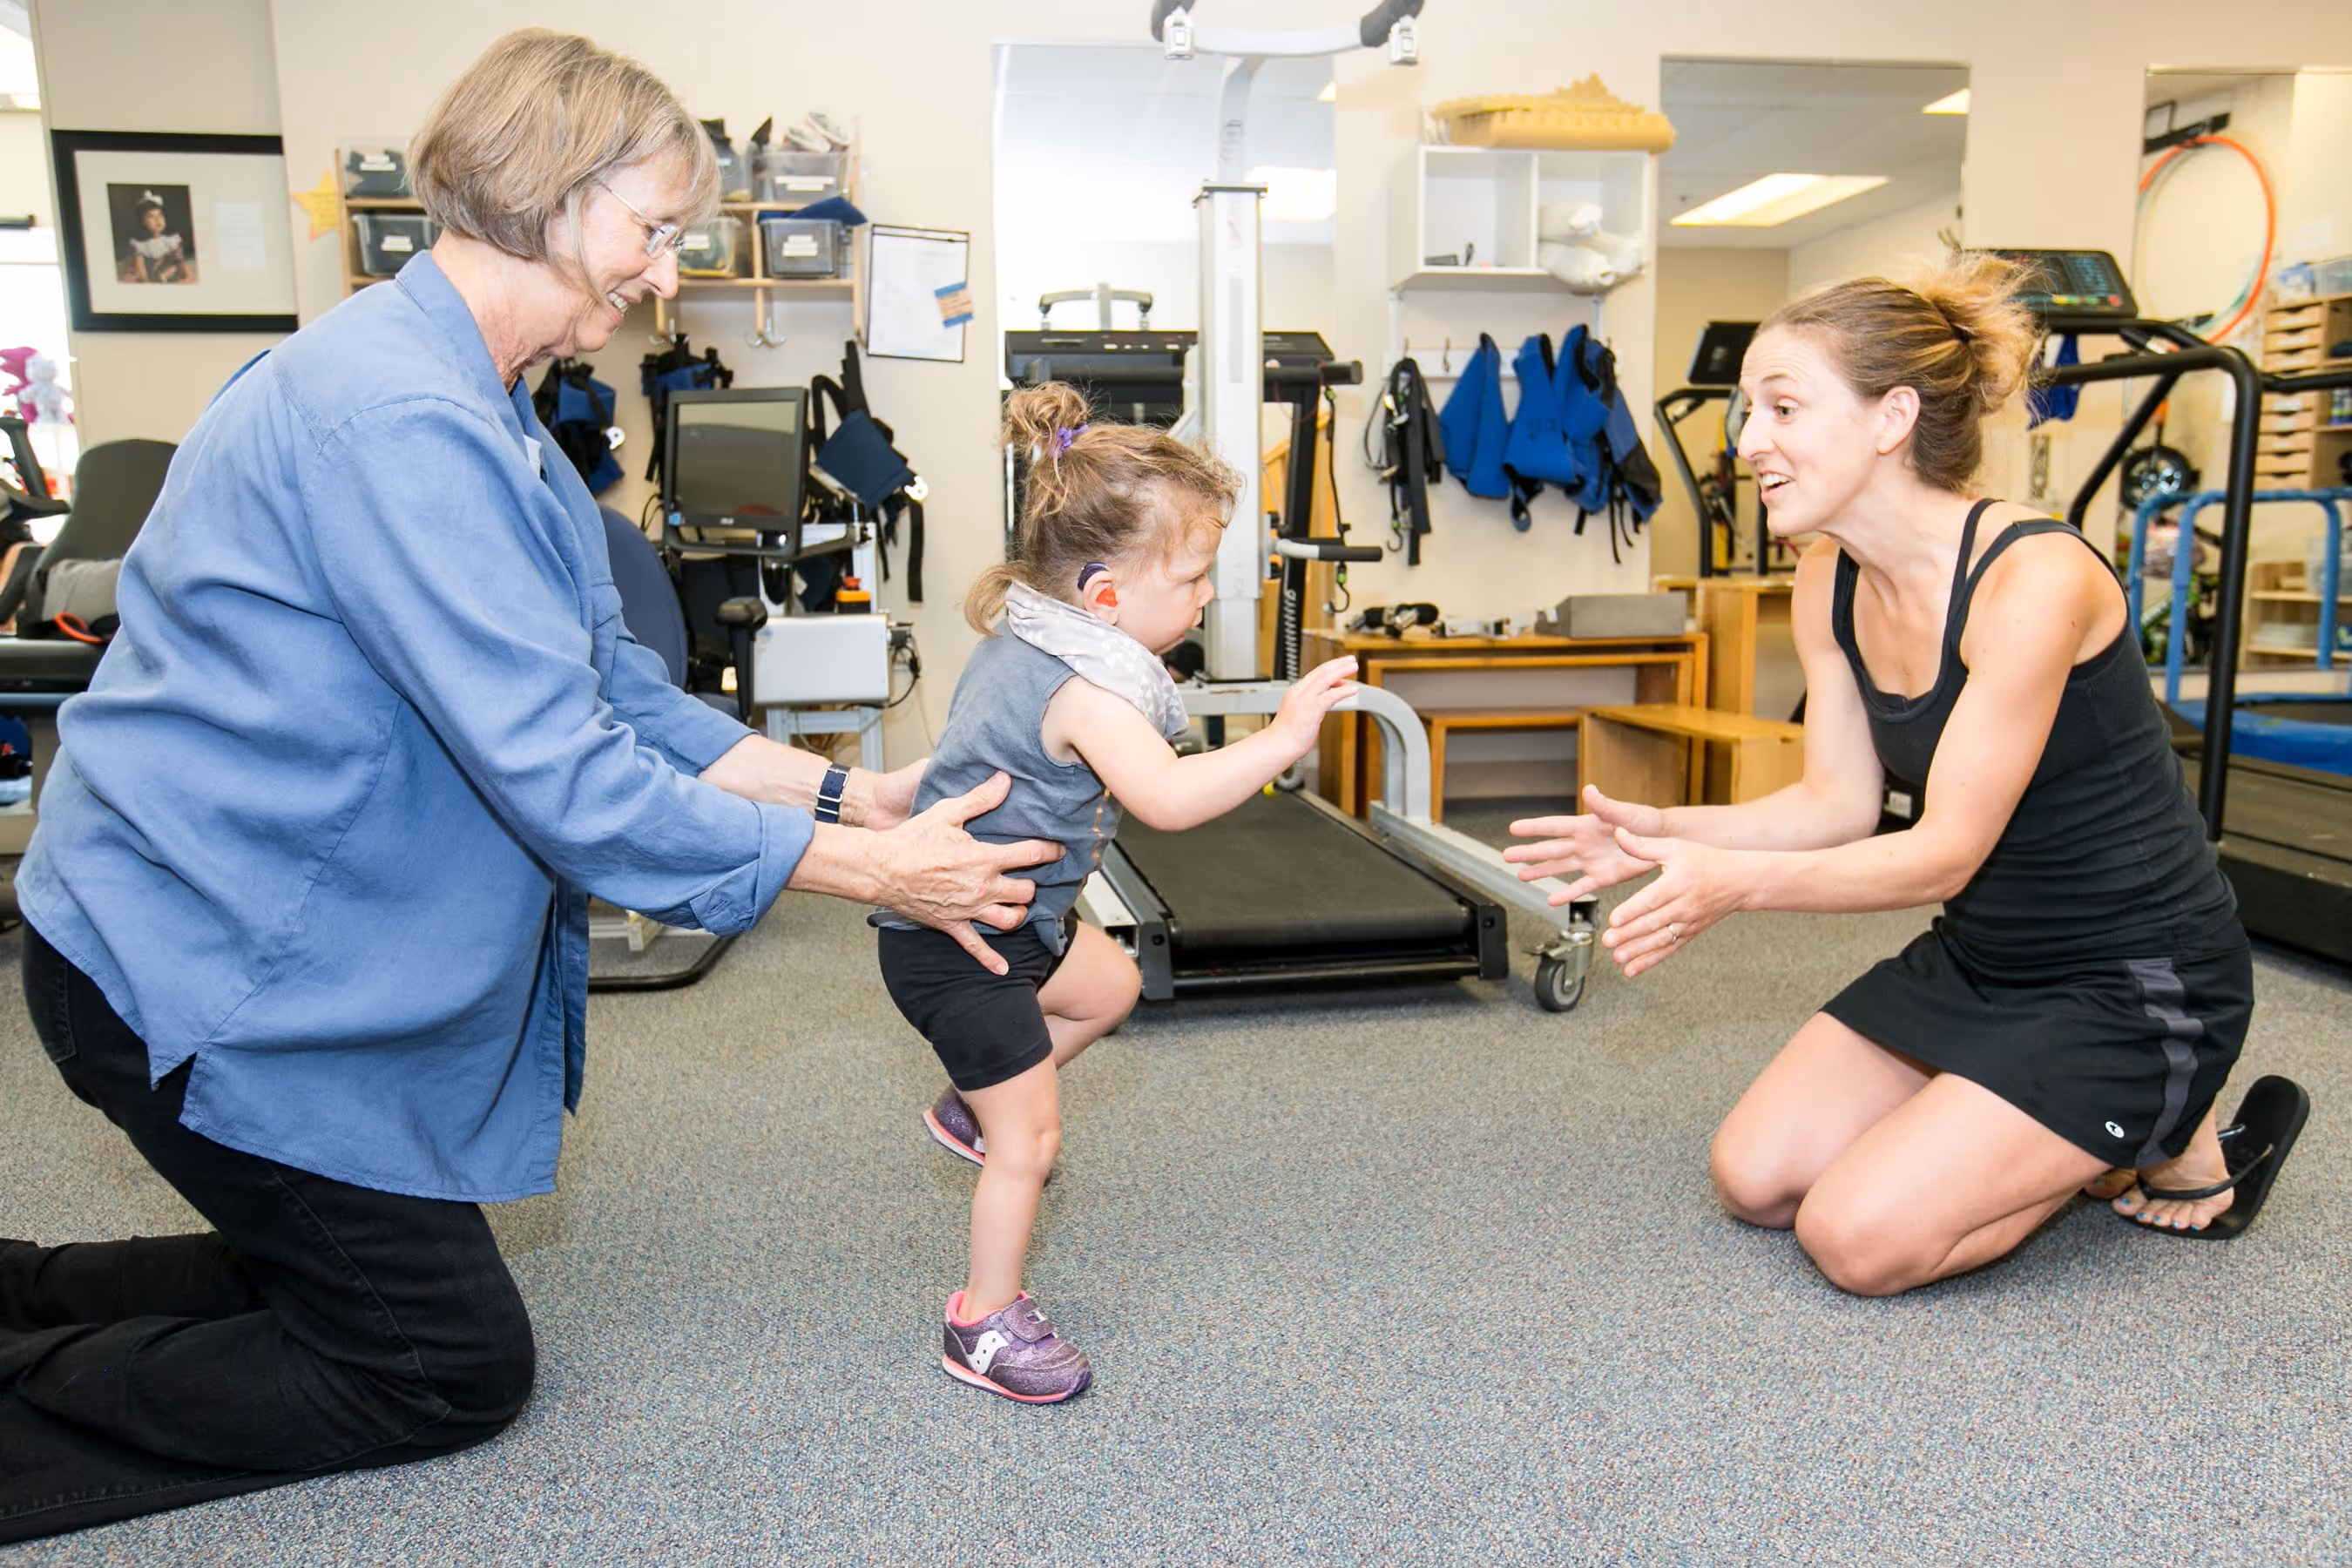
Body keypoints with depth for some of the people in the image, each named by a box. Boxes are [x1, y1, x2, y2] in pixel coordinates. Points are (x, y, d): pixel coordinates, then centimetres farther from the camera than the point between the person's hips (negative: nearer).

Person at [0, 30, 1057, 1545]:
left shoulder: (480, 413, 8)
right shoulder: (394, 416, -26)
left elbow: (610, 691, 6)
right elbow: (564, 777, -30)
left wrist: (845, 791, -4)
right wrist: (870, 870, -23)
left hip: (268, 941, 10)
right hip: (207, 975, -10)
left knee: (354, 1276, 20)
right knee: (456, 1367, 3)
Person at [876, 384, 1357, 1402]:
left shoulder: (1026, 636, 3)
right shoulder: (1084, 688, -28)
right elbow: (1169, 798, -38)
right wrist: (1284, 737, -35)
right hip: (956, 945, -10)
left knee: (1110, 985, 26)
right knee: (1031, 1136, 1)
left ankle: (971, 1109, 38)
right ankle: (986, 1325, 19)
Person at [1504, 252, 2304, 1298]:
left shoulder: (2033, 578, -26)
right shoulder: (1829, 582, -2)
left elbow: (1947, 849, -25)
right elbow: (1840, 801, -1)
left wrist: (1738, 881, -37)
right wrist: (1665, 833, -16)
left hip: (2134, 984, -7)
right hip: (1978, 957, 7)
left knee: (1860, 1236, -15)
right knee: (1753, 1179, 1)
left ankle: (2167, 1141, 9)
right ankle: (2032, 1134, 21)